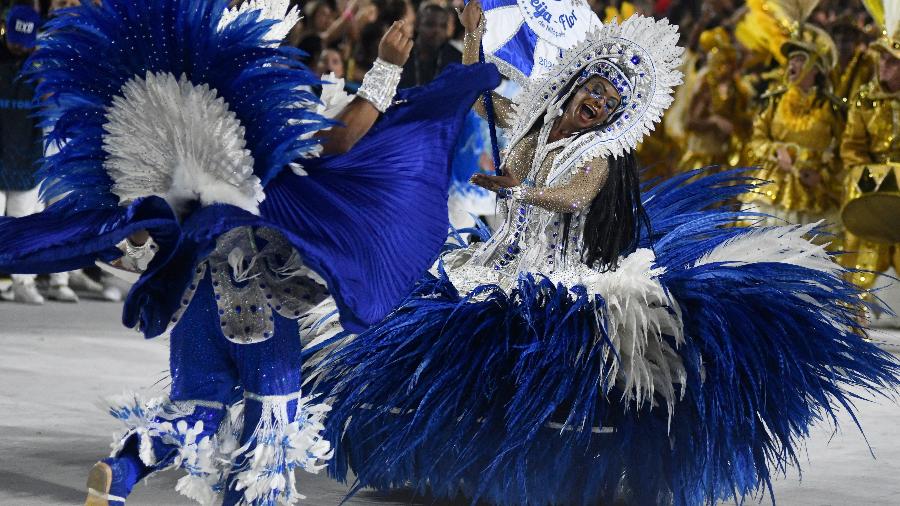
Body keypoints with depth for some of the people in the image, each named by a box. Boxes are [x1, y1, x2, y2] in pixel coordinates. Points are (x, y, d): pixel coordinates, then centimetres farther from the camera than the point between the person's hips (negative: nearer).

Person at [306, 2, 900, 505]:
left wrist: (518, 191, -39)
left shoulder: (601, 154, -4)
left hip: (570, 280, -6)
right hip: (510, 269, 6)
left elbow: (575, 197, -24)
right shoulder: (532, 121, 11)